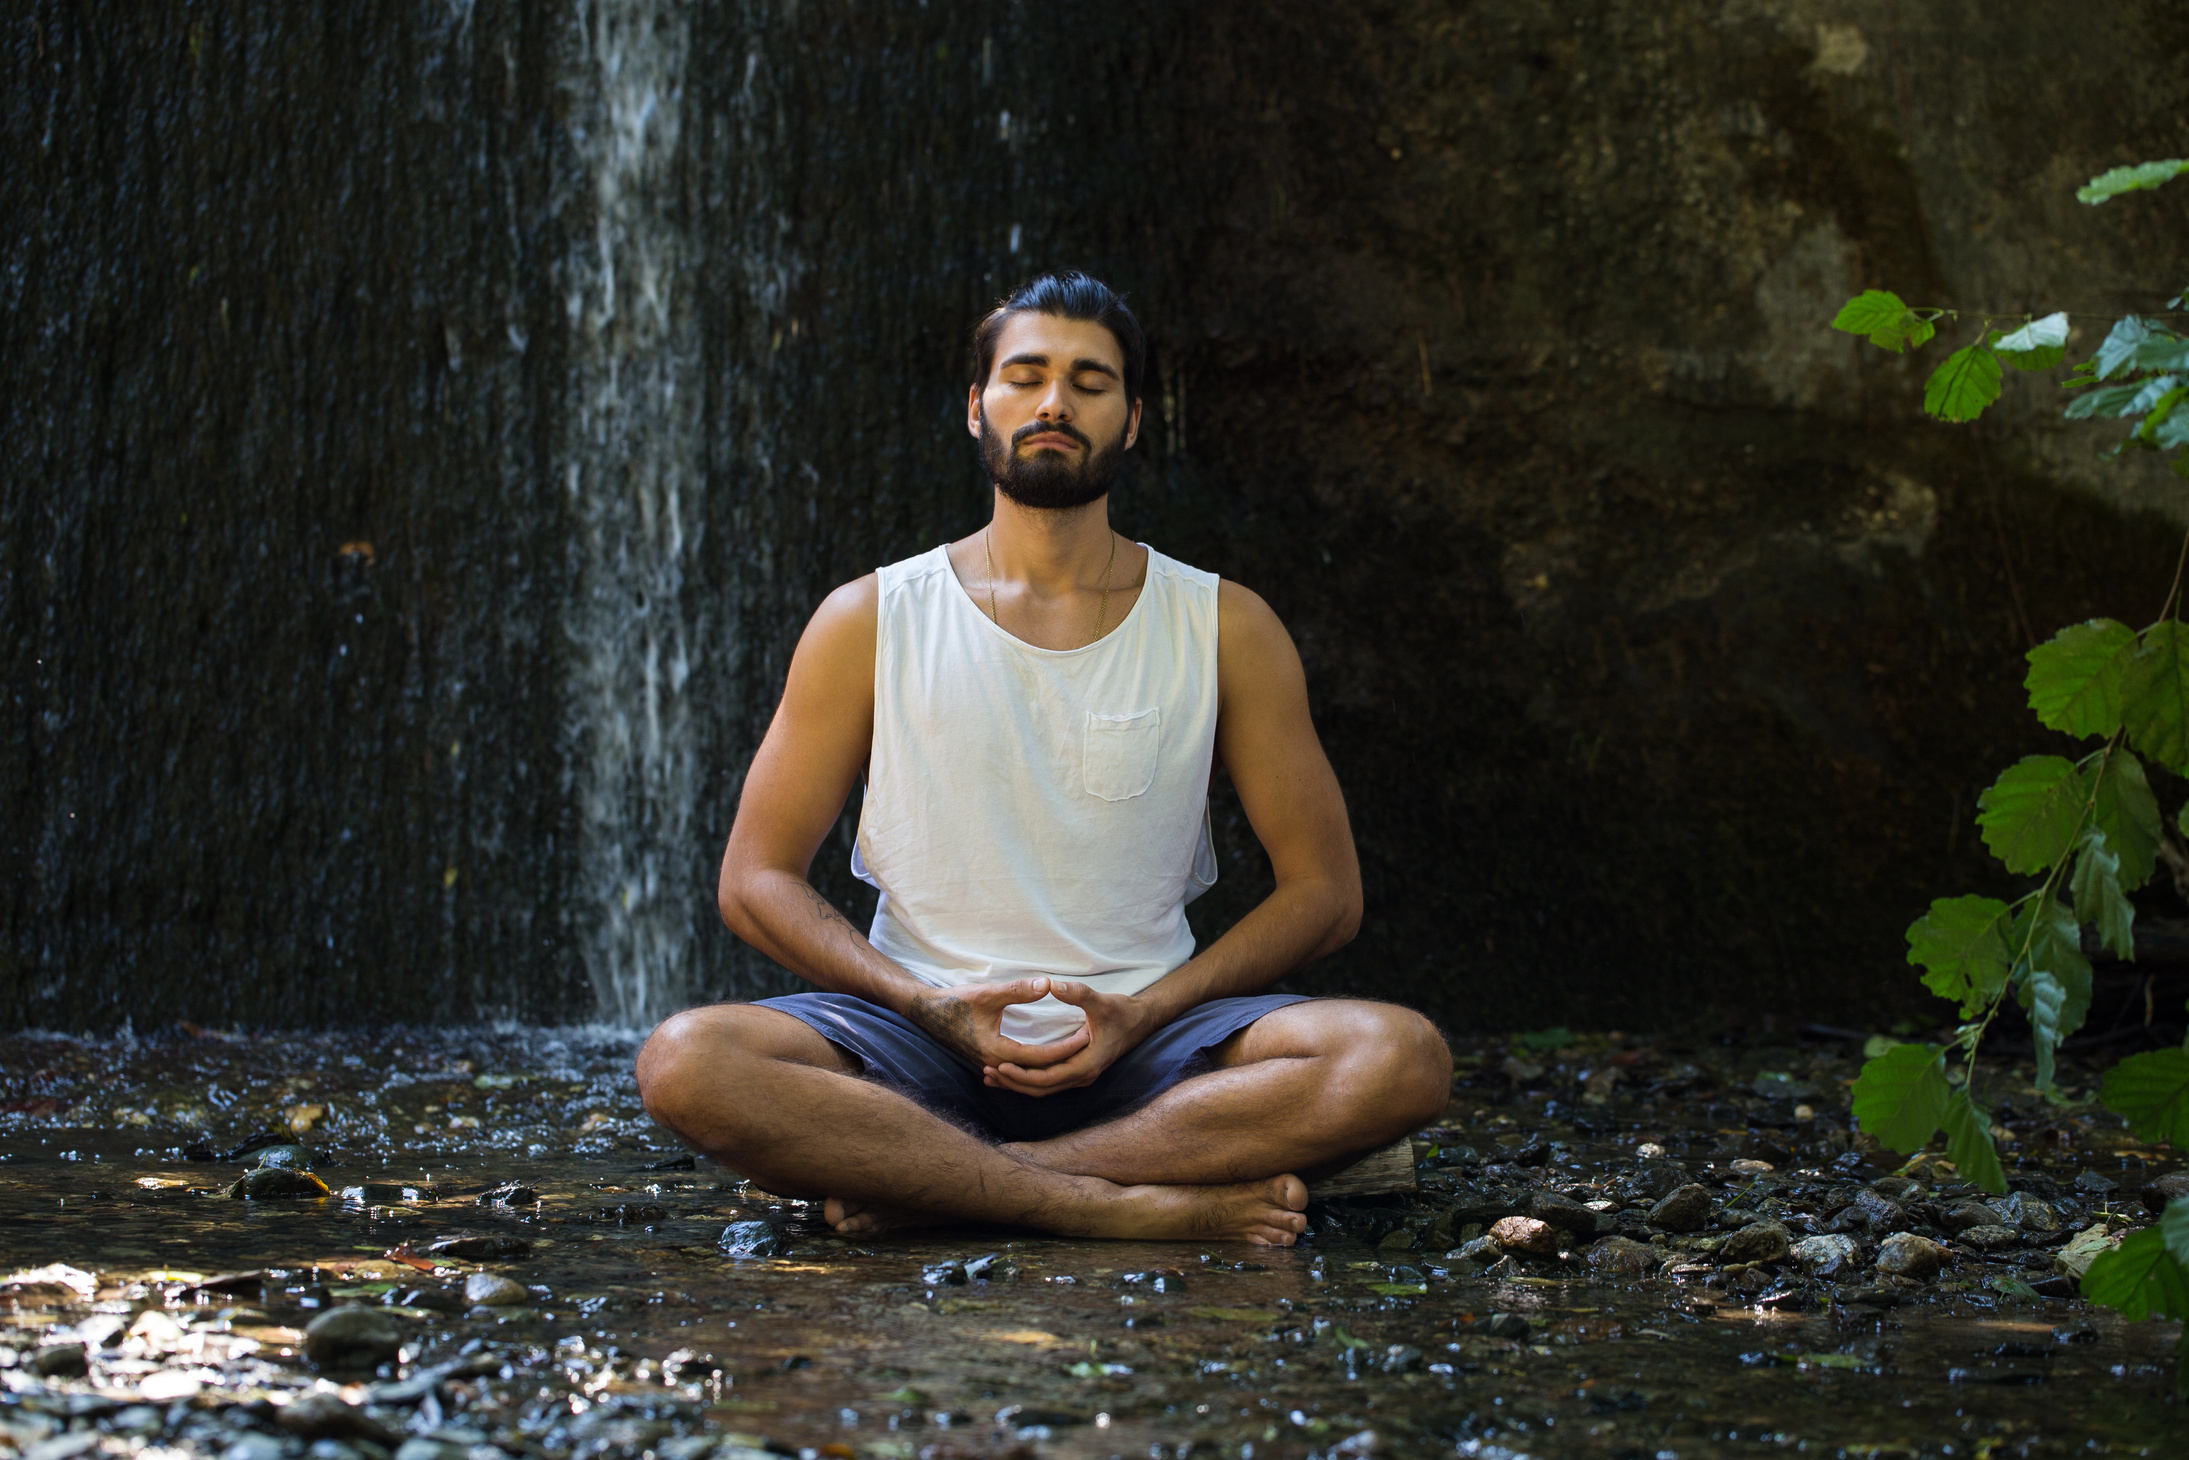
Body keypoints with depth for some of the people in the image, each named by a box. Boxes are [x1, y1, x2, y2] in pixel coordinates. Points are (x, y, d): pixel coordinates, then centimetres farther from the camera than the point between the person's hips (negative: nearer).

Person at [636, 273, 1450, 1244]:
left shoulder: (1223, 629, 6)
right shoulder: (868, 622, 5)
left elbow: (1325, 891, 6)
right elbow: (755, 882, 4)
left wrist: (1141, 1015, -10)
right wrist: (931, 1007, -13)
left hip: (1145, 1043, 1)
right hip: (922, 1045, 0)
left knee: (1398, 1057, -29)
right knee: (687, 1062, -30)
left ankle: (929, 1183, -25)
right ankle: (1140, 1206, -29)